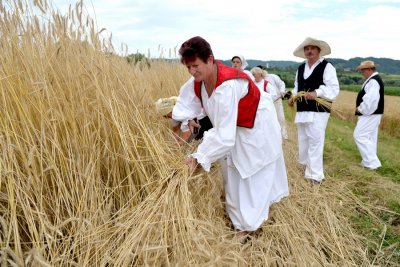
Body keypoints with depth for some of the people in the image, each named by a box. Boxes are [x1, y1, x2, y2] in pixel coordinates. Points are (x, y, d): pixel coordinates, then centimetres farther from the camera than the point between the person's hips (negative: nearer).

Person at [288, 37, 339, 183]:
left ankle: (315, 174, 3)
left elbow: (334, 89, -13)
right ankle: (307, 164, 34)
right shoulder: (300, 68, 15)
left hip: (318, 111, -7)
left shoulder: (327, 67, -6)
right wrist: (293, 97, 2)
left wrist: (317, 93, -27)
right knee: (303, 140, 15)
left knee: (315, 141, -6)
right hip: (302, 111, 7)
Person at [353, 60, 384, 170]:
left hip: (369, 114, -11)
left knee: (359, 136, -10)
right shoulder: (374, 80, 16)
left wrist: (360, 109, -15)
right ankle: (370, 161, 20)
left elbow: (371, 99, -27)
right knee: (370, 137, 13)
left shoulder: (373, 81, -17)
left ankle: (372, 162, -8)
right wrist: (362, 108, 7)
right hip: (371, 114, 11)